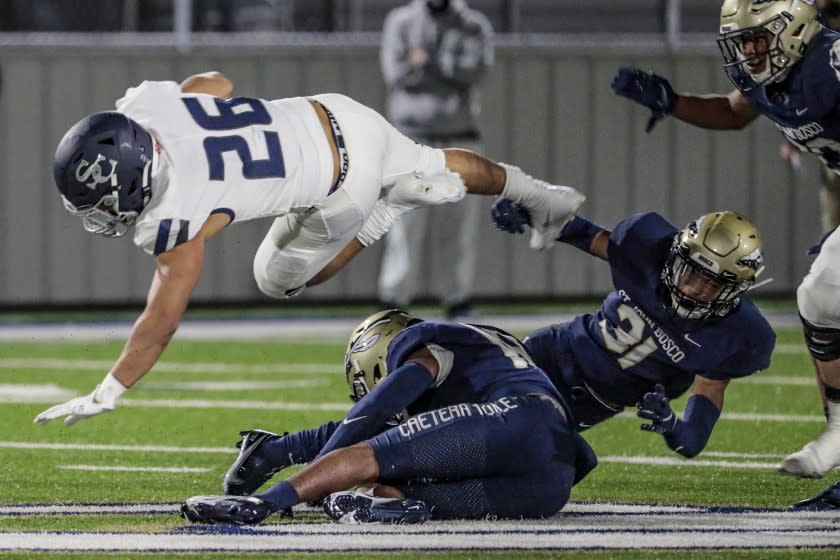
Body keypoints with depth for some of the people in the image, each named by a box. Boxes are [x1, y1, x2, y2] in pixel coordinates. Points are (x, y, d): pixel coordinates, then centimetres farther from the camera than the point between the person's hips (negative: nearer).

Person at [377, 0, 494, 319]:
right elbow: (397, 73, -9)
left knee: (461, 229, 1)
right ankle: (392, 308, -6)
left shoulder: (476, 26, 9)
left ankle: (458, 305, 8)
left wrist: (429, 62, -13)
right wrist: (452, 69, -7)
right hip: (412, 137, -2)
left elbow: (476, 69, -10)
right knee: (405, 226, -7)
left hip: (461, 141, 2)